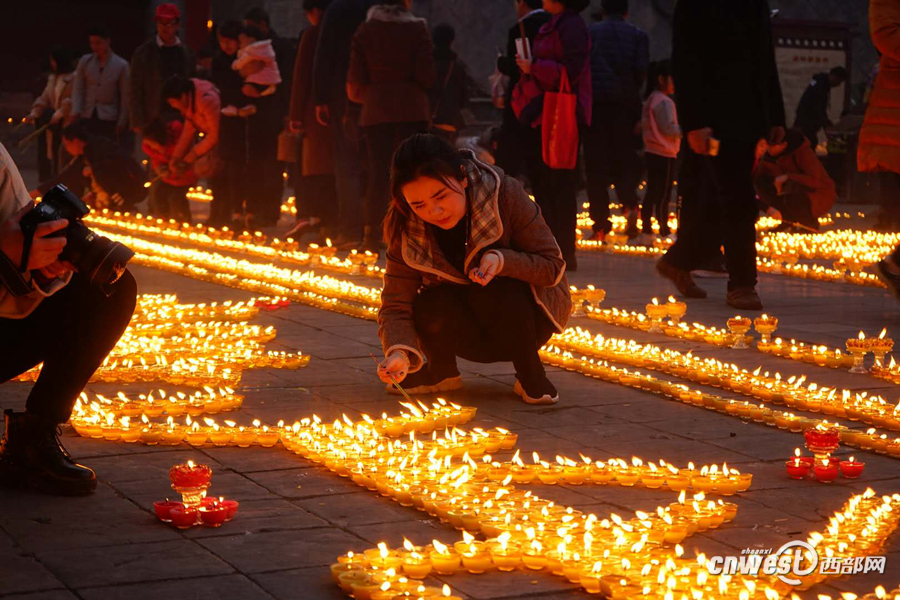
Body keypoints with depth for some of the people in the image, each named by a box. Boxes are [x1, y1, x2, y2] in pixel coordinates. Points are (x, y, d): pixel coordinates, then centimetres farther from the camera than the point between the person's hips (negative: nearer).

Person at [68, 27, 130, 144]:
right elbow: (78, 89, 4)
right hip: (87, 118, 2)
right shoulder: (85, 61, 6)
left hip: (109, 118, -2)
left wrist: (122, 123, -1)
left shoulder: (121, 65, -1)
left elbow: (125, 96, 1)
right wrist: (75, 112, -10)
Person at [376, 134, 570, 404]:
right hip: (472, 332, 2)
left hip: (528, 317, -2)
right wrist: (399, 352, -41)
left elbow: (553, 266, -18)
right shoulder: (408, 230, -16)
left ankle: (531, 376, -11)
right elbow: (394, 305, -20)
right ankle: (441, 372, 3)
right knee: (429, 306, -29)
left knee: (493, 290, -34)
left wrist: (502, 261, -36)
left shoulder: (505, 194, -23)